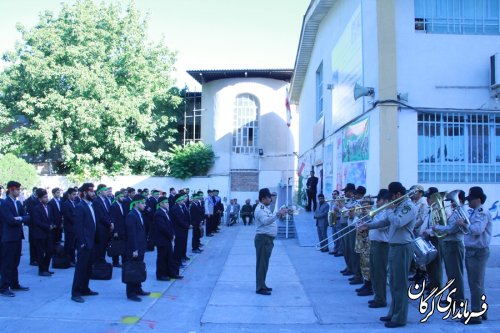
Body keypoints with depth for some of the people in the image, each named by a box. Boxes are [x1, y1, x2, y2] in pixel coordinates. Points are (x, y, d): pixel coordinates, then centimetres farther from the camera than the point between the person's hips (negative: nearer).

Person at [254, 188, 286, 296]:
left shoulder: (266, 208, 18)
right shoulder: (260, 209, -15)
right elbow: (265, 221, -31)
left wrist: (280, 214, 13)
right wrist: (277, 215, -42)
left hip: (268, 239, 10)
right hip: (263, 238, -10)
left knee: (264, 263, 15)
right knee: (262, 263, -7)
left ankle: (262, 285, 25)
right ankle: (260, 288, -4)